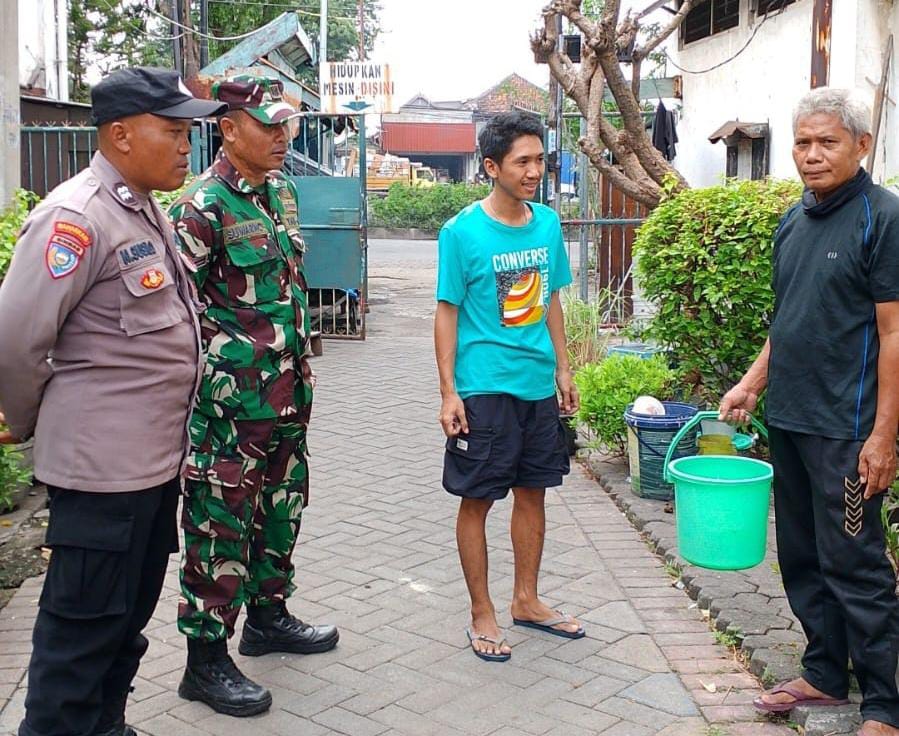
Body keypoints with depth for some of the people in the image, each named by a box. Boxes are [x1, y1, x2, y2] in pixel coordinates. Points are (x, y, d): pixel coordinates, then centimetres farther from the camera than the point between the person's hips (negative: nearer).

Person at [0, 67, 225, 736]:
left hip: (156, 459, 9)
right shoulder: (76, 217, -17)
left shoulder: (147, 210, 11)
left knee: (129, 617, 20)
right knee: (83, 630, 4)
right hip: (102, 467, -9)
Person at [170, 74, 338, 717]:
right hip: (231, 401, -8)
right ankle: (206, 659, 12)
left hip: (288, 393, 9)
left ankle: (269, 615, 38)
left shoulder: (281, 191, 10)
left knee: (281, 507, 20)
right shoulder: (204, 206, -15)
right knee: (221, 522, 0)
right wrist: (214, 386, -15)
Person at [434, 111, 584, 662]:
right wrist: (448, 392, -12)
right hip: (484, 389, -6)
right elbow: (447, 312, -9)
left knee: (533, 492, 15)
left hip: (538, 385, 6)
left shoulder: (548, 224, 4)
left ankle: (527, 600, 32)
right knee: (477, 500, 5)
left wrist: (563, 368, 13)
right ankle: (482, 614, 19)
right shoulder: (463, 232, -12)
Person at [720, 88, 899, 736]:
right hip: (788, 418, 7)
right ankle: (825, 675, 29)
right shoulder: (793, 222, 12)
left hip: (845, 428, -7)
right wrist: (753, 383, 14)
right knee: (803, 560, 14)